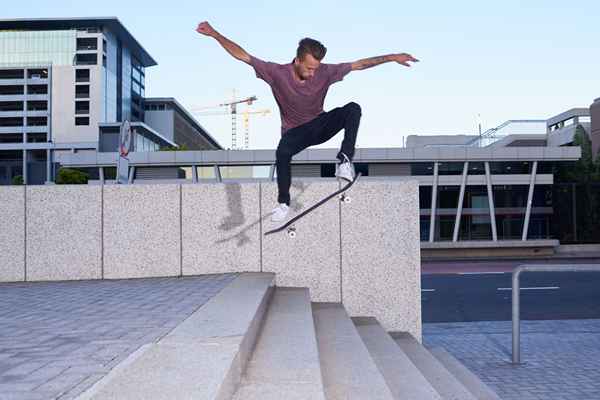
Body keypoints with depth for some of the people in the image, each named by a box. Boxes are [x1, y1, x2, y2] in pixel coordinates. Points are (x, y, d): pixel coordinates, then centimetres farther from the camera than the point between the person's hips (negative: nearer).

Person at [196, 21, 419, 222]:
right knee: (282, 152, -37)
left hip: (320, 126, 2)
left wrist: (391, 57, -7)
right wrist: (215, 34, -20)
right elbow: (242, 55, -15)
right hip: (295, 132, -2)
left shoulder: (324, 72, -13)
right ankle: (283, 203, -17)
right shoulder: (277, 73, -17)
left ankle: (345, 161, -26)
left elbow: (358, 64, -5)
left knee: (353, 109, -24)